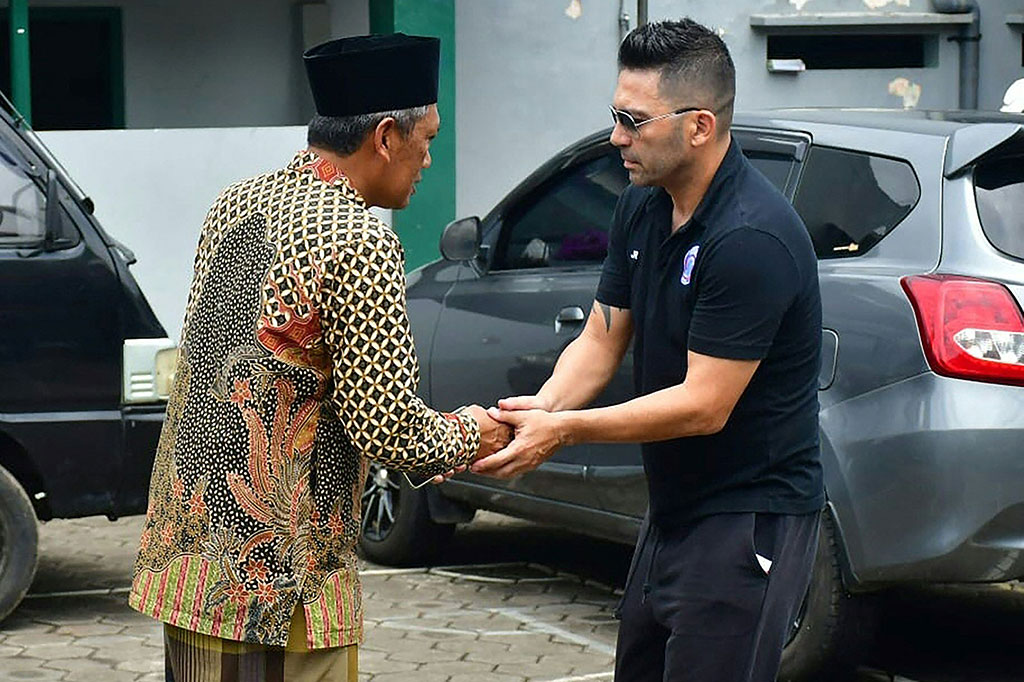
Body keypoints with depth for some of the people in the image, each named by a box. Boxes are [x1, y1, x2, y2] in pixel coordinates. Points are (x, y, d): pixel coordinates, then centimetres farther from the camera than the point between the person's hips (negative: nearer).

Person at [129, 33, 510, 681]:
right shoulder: (361, 243, -17)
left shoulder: (236, 203, 9)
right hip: (276, 575, -8)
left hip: (184, 544, 8)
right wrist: (466, 437, 5)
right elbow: (387, 427, -17)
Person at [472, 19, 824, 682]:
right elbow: (601, 340, 8)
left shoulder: (751, 238, -25)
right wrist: (543, 407, -12)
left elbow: (703, 406, -24)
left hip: (748, 521, -9)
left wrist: (563, 431, -22)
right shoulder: (641, 209, 4)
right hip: (671, 513, 9)